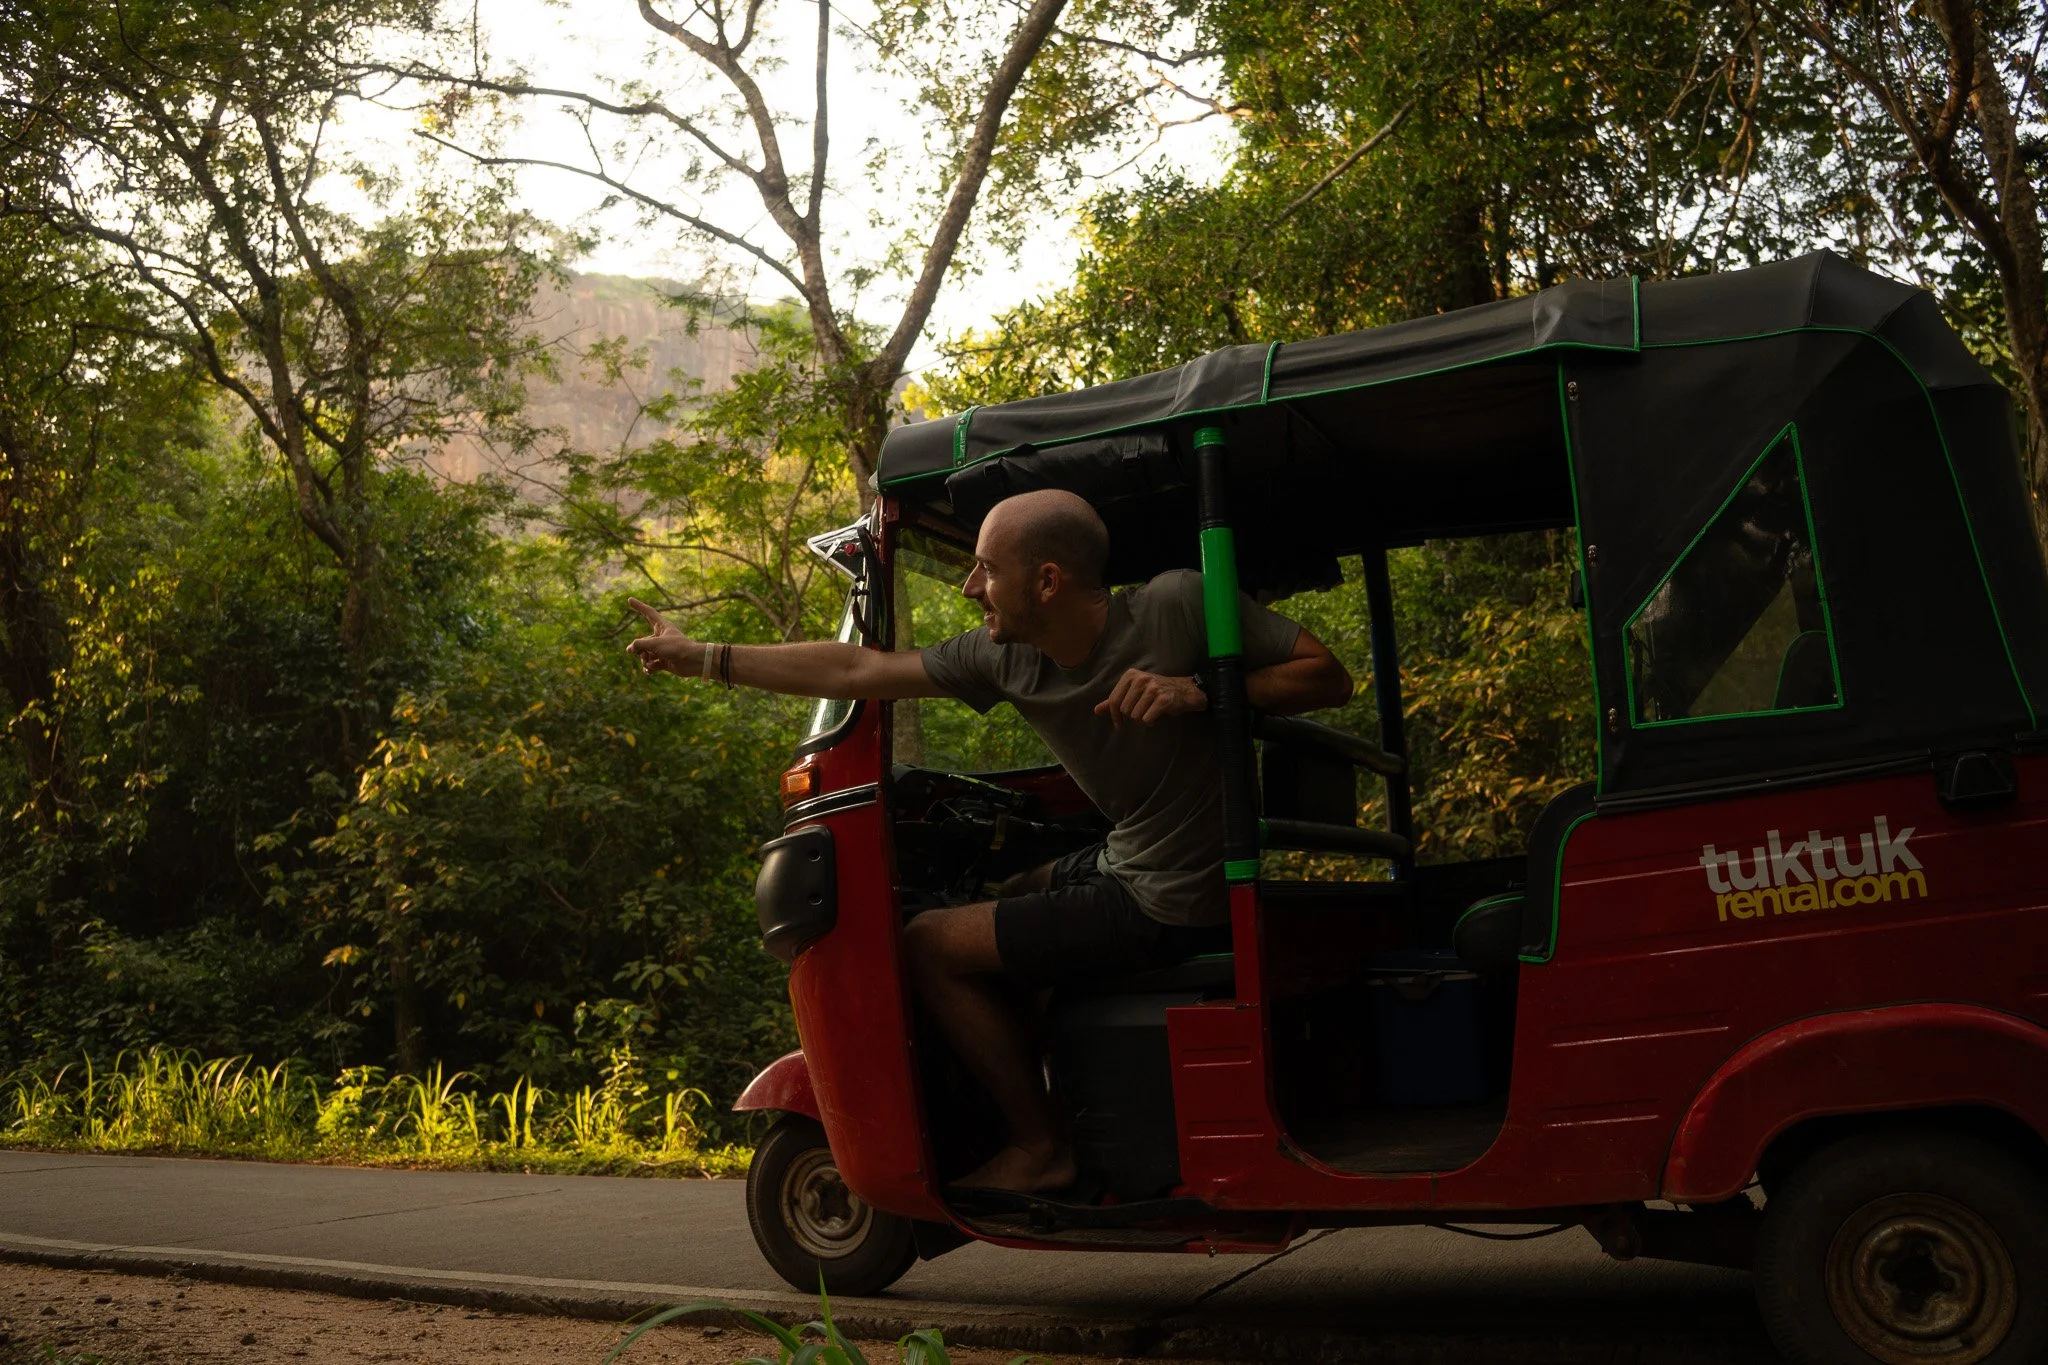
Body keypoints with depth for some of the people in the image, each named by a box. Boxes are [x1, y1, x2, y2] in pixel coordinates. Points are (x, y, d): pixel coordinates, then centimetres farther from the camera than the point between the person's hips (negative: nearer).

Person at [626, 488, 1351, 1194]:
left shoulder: (1179, 604, -19)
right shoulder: (1004, 657, -1)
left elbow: (1330, 677, -13)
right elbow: (858, 670, 4)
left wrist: (1196, 689, -27)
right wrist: (702, 657, 6)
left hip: (1171, 901, -8)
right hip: (1121, 863, 8)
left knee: (932, 944, -6)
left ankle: (1040, 1148, 5)